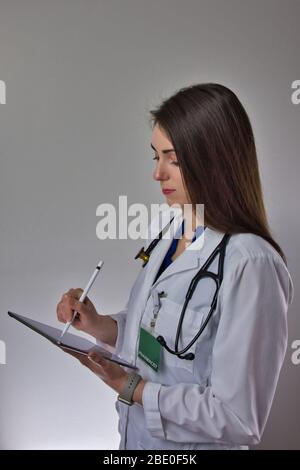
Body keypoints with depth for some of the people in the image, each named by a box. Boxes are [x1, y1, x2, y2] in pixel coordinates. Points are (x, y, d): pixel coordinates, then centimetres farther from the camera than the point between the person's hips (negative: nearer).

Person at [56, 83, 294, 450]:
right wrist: (98, 325, -8)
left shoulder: (249, 264, -27)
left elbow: (238, 419, -24)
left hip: (193, 442, -6)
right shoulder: (164, 230, -4)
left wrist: (131, 388, -19)